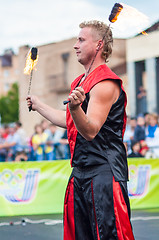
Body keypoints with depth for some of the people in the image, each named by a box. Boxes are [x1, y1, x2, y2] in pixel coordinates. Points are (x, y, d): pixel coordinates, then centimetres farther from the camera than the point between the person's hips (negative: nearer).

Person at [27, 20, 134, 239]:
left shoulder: (105, 83, -14)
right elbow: (70, 122, 28)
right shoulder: (82, 82, 17)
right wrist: (38, 105, 38)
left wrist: (75, 107, -41)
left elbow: (90, 131, -23)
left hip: (104, 172, -10)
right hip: (81, 171, 10)